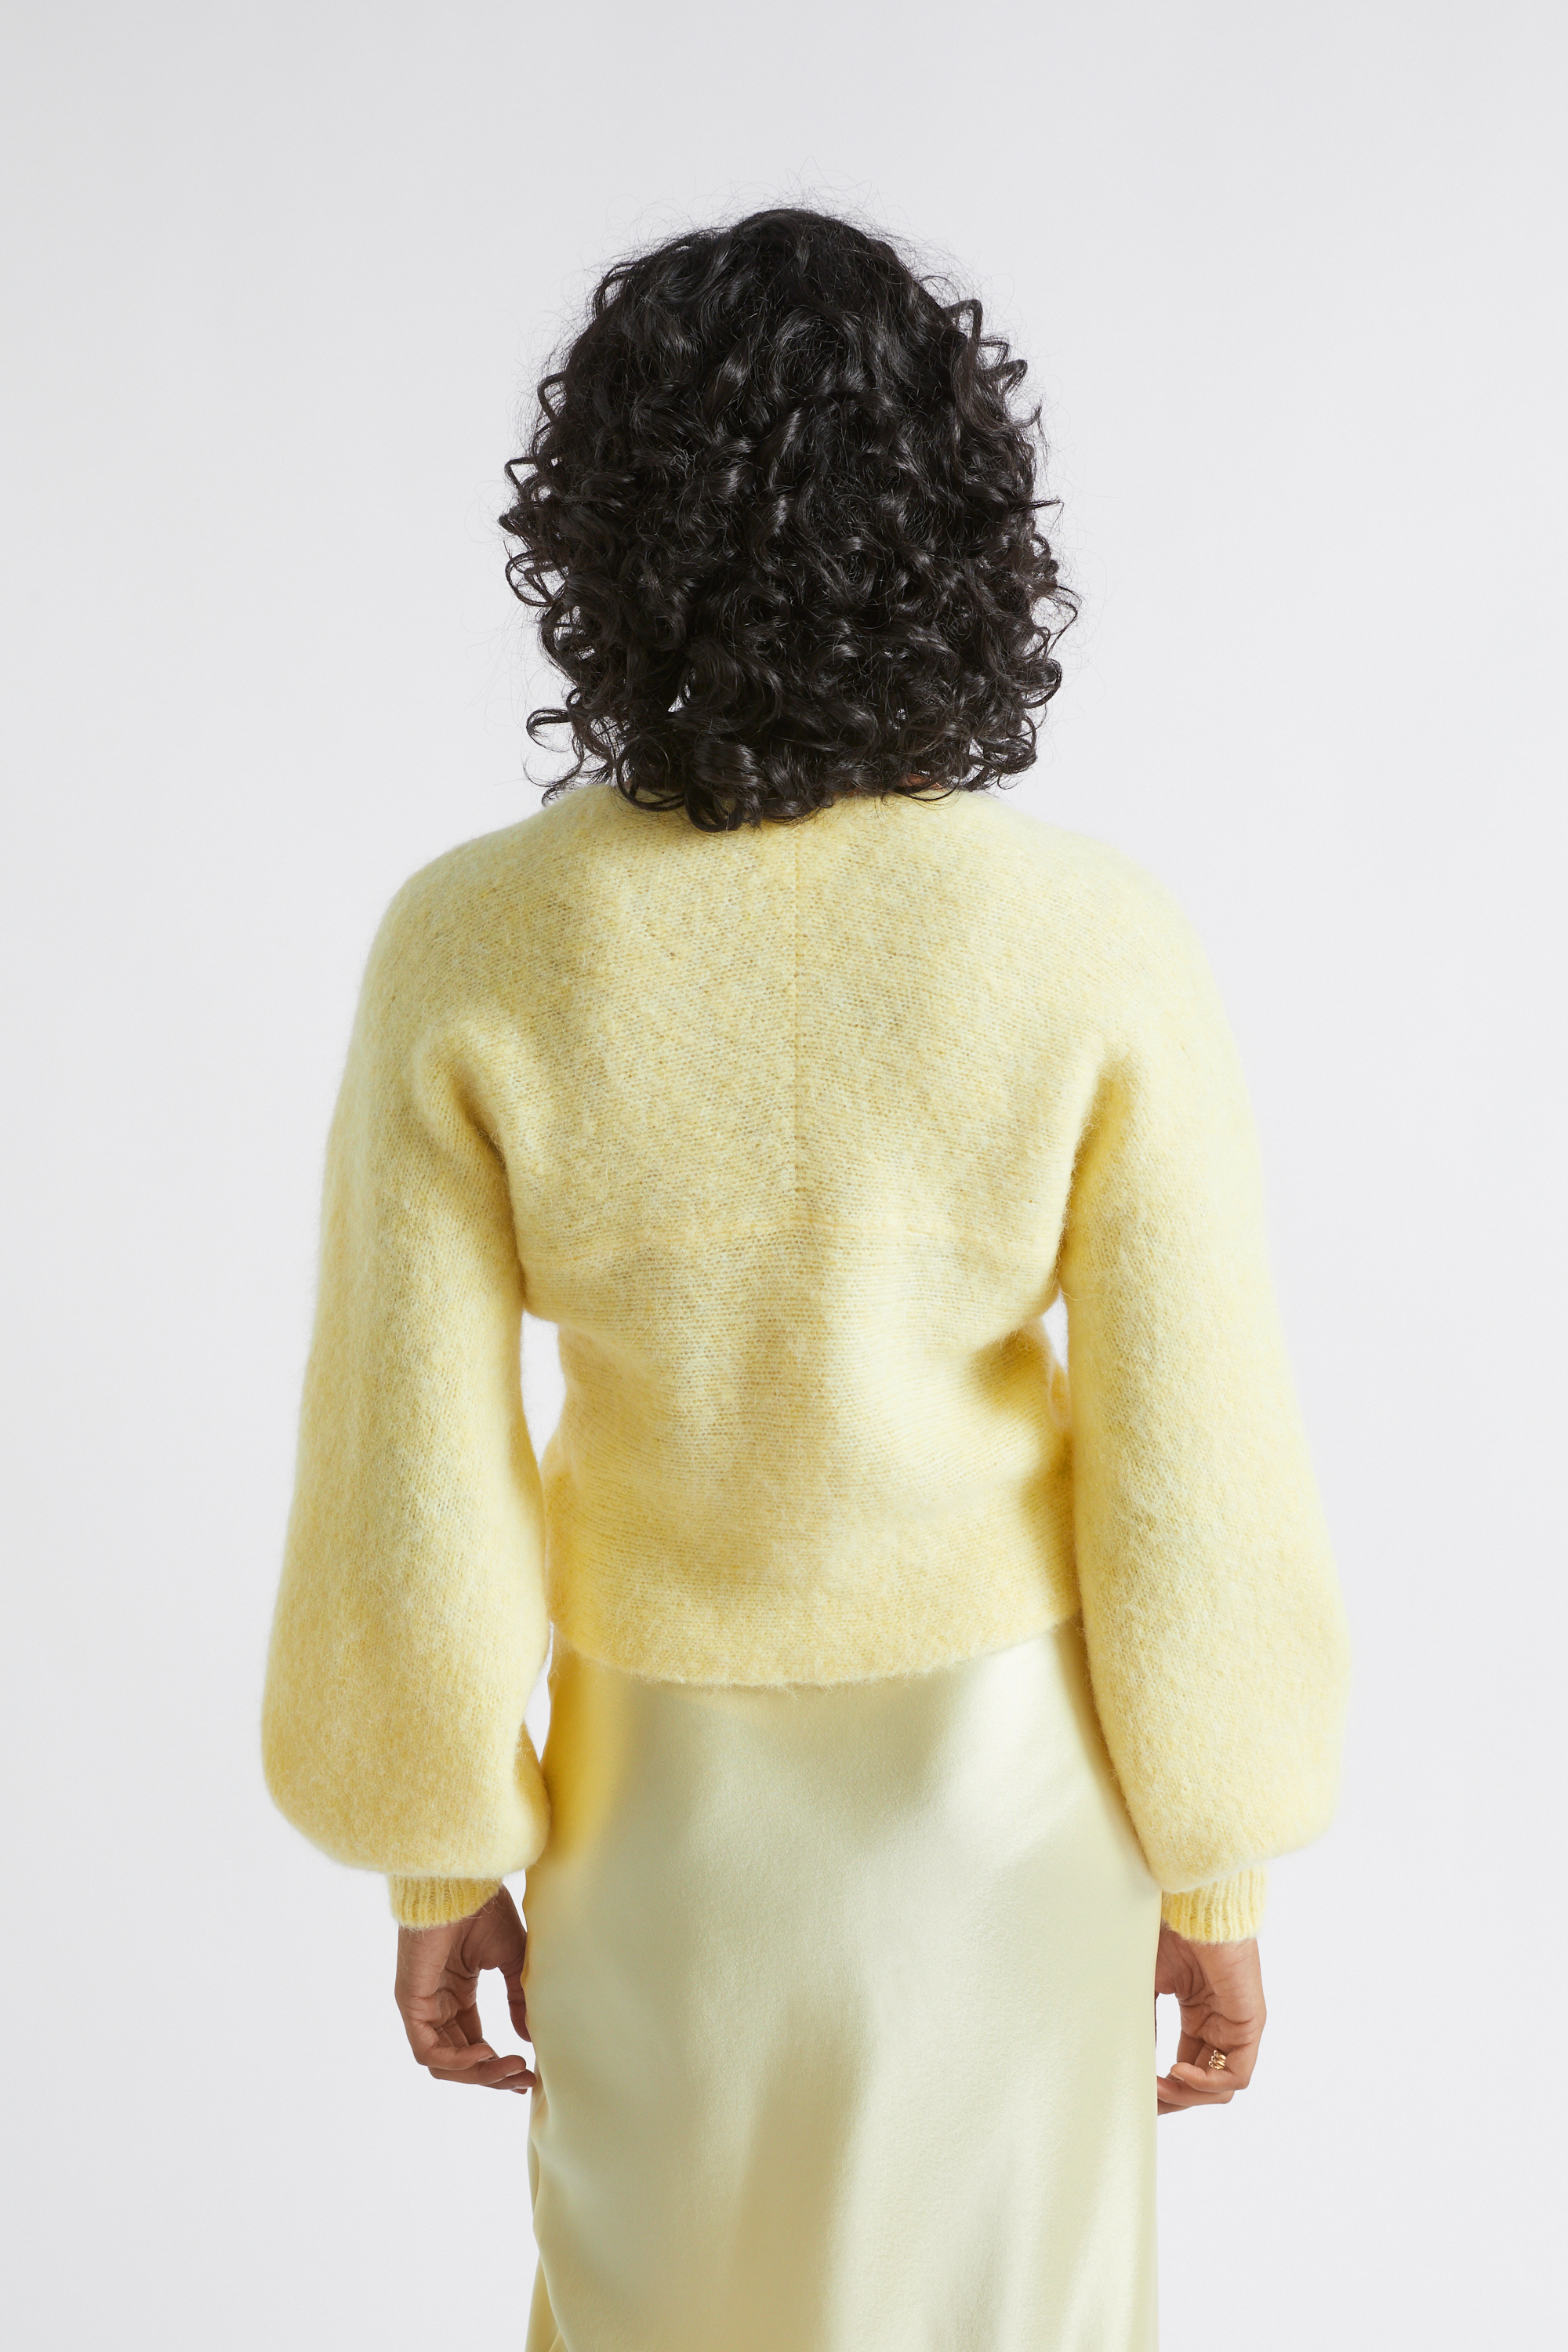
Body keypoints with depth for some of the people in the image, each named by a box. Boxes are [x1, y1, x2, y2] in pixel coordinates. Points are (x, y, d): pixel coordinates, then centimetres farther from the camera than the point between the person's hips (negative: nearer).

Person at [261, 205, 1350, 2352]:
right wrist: (1217, 1874, 1)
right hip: (1006, 1792, 0)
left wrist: (441, 1861, 2)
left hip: (668, 1801, 0)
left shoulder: (470, 951, -21)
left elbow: (410, 1494, -15)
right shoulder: (1104, 949, -21)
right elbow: (1190, 1490, -16)